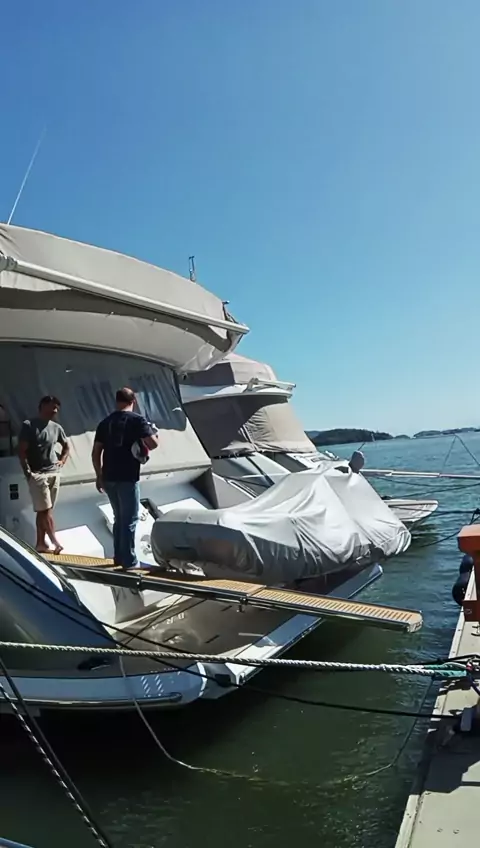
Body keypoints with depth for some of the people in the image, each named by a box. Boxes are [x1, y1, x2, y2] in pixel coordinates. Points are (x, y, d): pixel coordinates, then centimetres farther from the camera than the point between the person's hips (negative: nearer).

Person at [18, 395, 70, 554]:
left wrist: (62, 461, 11)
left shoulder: (57, 428, 10)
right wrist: (28, 472, -13)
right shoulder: (28, 425, -5)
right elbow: (21, 451, -8)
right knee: (45, 510, -8)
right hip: (37, 474, -5)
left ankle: (41, 543, 13)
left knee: (44, 510, 9)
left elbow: (66, 446, 26)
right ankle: (55, 542, -7)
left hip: (54, 473, 5)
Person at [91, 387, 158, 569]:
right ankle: (129, 561, 7)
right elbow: (154, 443, -14)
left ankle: (119, 556, 24)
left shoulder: (105, 422, 11)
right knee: (129, 520, 3)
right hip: (127, 478, -6)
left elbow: (96, 453, 10)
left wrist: (99, 476, 17)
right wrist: (144, 446, 9)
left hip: (108, 477, 6)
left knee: (119, 518, 18)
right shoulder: (137, 420, -5)